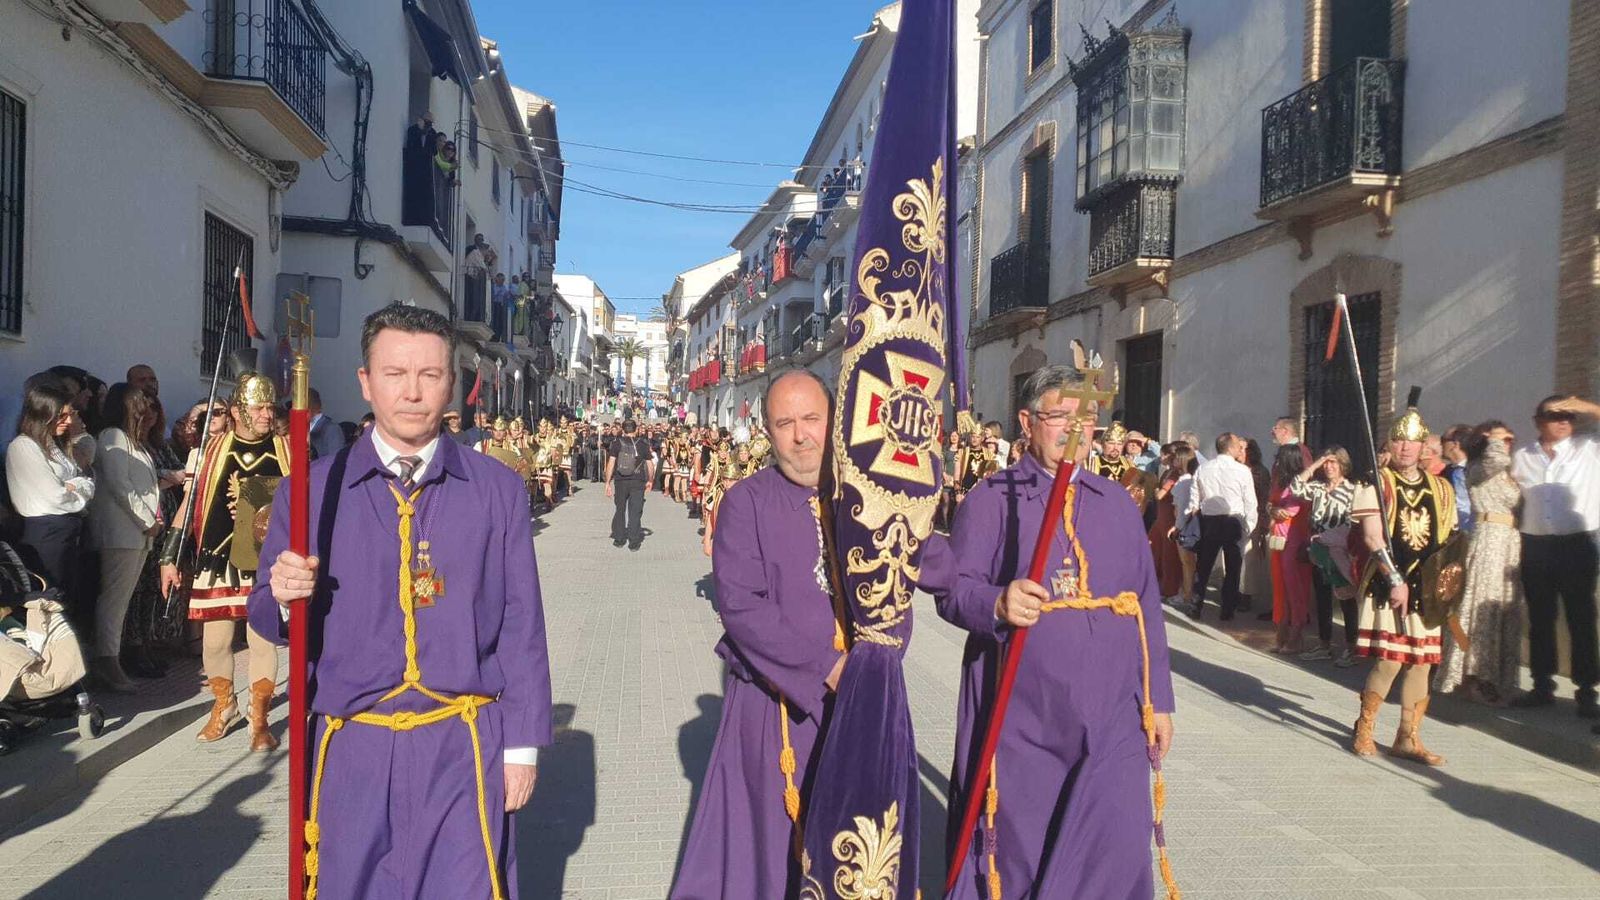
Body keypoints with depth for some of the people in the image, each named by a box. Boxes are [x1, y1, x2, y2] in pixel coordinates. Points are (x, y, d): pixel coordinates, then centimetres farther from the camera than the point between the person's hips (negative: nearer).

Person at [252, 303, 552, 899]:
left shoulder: (499, 491, -1)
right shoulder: (312, 490, 1)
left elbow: (521, 627, 0)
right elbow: (268, 615, 7)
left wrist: (523, 743, 0)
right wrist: (284, 597, -16)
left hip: (463, 746, -1)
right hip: (352, 749, 1)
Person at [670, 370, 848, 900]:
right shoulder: (746, 502, -5)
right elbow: (740, 604, -13)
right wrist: (824, 666, -16)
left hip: (857, 701, 3)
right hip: (775, 703, -3)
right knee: (769, 839, 6)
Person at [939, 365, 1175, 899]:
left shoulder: (1117, 503, 13)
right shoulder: (991, 499, 0)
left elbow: (1147, 606, 15)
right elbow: (952, 590, -7)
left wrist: (1157, 699, 12)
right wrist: (998, 603, -29)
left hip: (1111, 720, 3)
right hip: (1019, 720, -3)